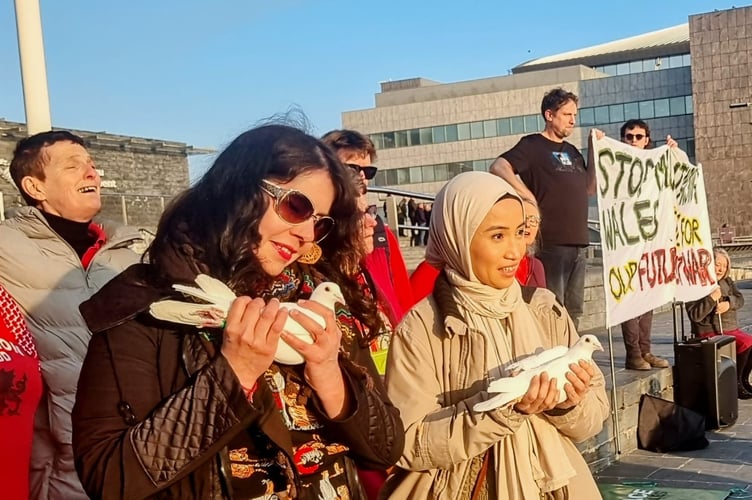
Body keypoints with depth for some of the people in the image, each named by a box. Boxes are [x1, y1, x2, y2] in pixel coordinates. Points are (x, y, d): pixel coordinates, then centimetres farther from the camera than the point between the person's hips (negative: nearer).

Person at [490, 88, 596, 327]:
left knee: (573, 311, 13)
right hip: (551, 243, -7)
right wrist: (529, 198, -19)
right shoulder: (533, 145, -3)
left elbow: (590, 188, 16)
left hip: (578, 243, 8)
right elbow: (498, 168, -17)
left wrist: (594, 150, 10)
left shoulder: (571, 151, 19)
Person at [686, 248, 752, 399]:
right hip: (709, 333, -8)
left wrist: (729, 303, -13)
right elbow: (695, 315, -17)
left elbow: (740, 299, 7)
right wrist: (712, 299, -24)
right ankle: (735, 382, -13)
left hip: (732, 329, 8)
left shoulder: (727, 281, 16)